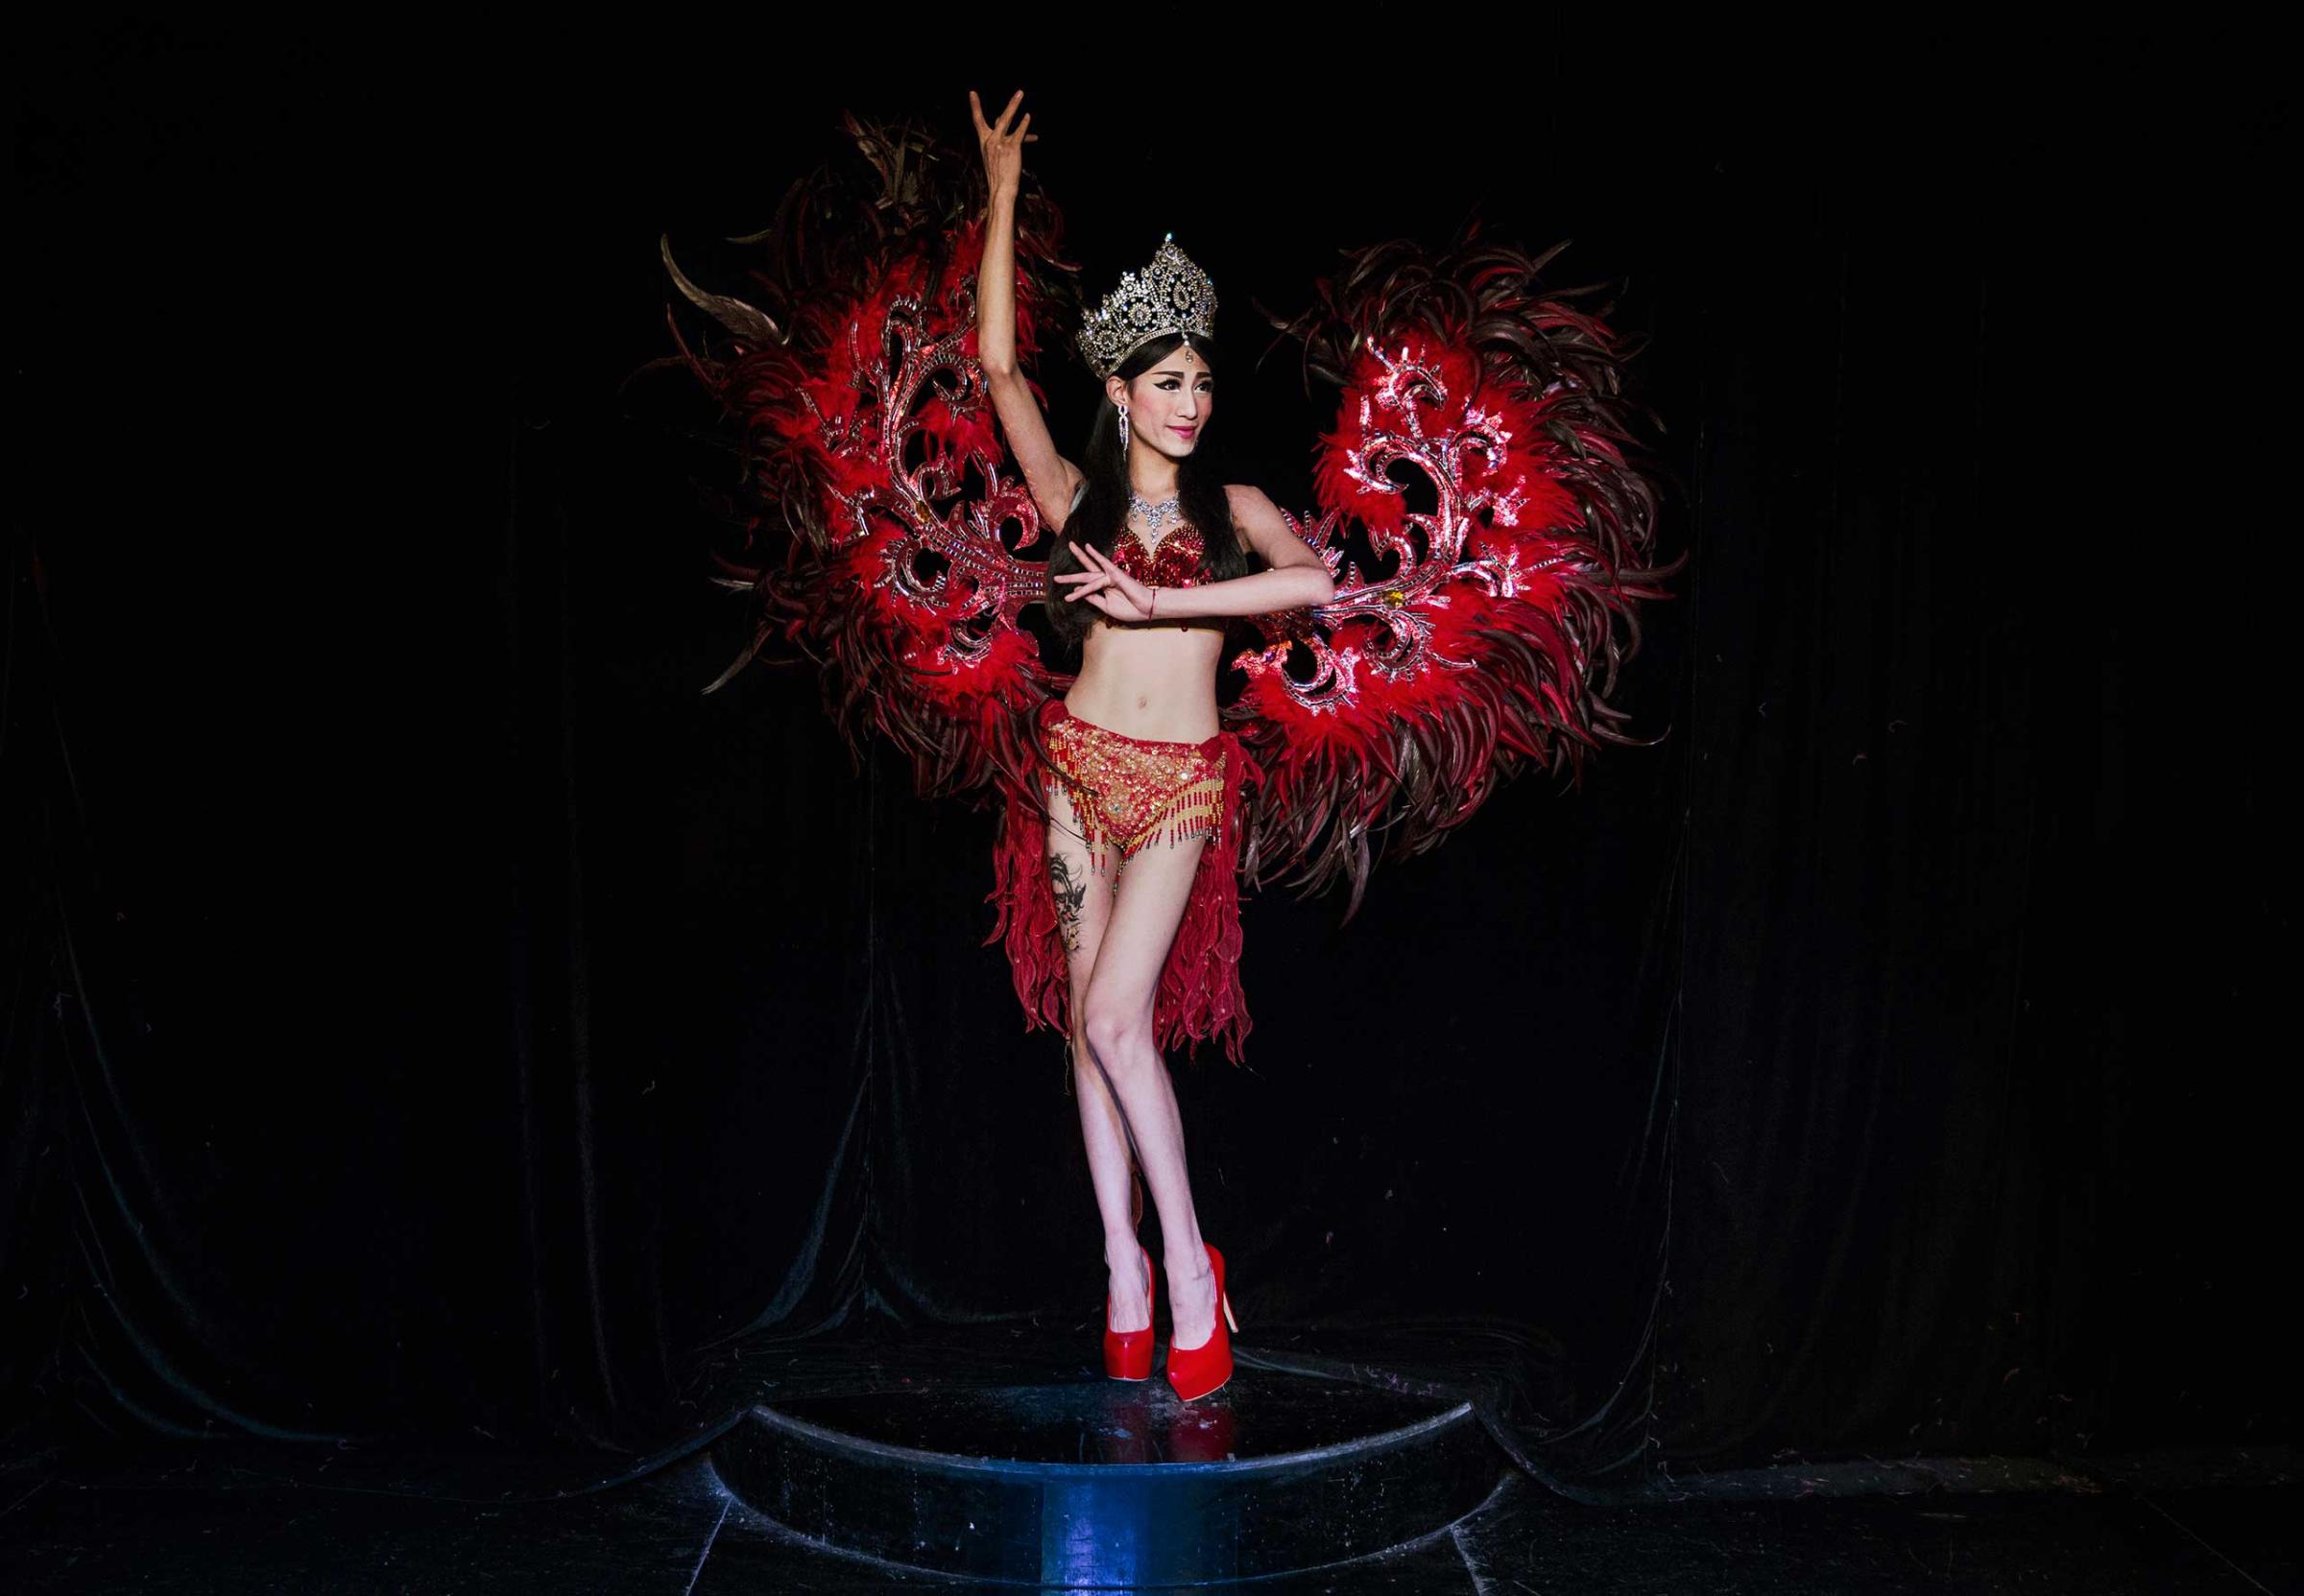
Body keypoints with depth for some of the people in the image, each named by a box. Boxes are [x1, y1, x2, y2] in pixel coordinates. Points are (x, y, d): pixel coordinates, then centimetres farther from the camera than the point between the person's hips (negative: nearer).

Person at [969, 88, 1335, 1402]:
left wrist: (1158, 604, -18)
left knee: (1116, 1018, -11)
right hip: (1083, 764, 2)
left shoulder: (1232, 505, 5)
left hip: (1182, 781, -2)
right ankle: (1128, 1265, 13)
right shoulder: (1078, 496, 7)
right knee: (1094, 1018, 4)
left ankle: (1183, 1259, 2)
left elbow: (1318, 580, -14)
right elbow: (1000, 363, 2)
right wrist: (1003, 195, 4)